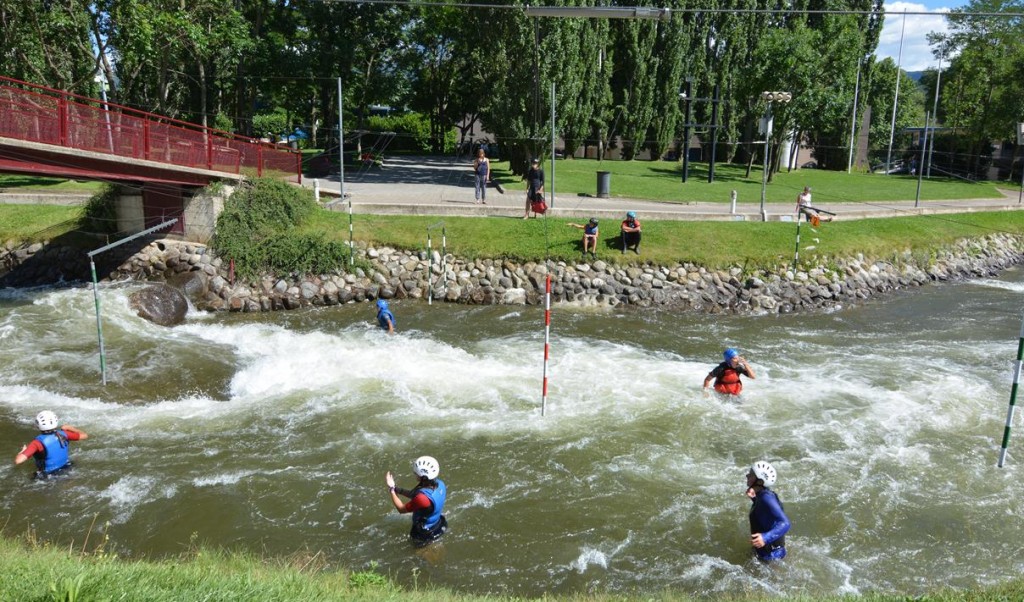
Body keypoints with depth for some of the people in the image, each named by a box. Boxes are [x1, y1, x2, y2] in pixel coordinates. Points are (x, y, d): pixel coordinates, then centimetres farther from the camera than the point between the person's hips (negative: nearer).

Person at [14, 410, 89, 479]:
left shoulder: (38, 442, -25)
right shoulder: (63, 434, -13)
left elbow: (18, 461, -30)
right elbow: (84, 435, 1)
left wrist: (23, 451, -8)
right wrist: (69, 428, 16)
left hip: (48, 478, -4)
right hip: (66, 472, 4)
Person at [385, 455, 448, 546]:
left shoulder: (422, 498, -41)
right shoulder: (440, 484, -17)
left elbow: (401, 509, -23)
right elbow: (415, 495, -1)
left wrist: (391, 489, -18)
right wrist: (398, 490, -11)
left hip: (425, 534, -6)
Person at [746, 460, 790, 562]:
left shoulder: (766, 497, -29)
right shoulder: (762, 494, -2)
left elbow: (784, 523, -36)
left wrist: (766, 538, -49)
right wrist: (754, 498, 10)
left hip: (771, 554, -9)